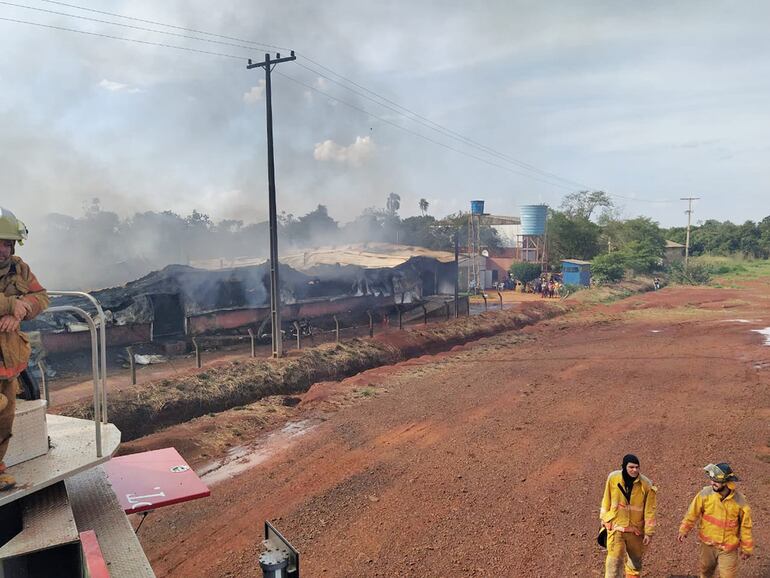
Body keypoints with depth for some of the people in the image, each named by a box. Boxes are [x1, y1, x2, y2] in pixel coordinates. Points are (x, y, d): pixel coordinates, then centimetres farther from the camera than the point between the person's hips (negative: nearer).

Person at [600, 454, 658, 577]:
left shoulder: (646, 484, -13)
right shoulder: (613, 478, -11)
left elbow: (649, 510, -8)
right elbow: (606, 501, 2)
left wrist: (649, 532, -7)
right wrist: (604, 520, 10)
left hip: (636, 529, 1)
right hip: (616, 527, -1)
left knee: (635, 562, 18)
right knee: (615, 560, -8)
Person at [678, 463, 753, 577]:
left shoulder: (740, 501, -20)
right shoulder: (705, 493, -18)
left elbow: (745, 526, -7)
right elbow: (693, 512, -5)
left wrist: (747, 548, 2)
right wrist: (684, 530, -1)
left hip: (728, 548, -2)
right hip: (707, 543, 2)